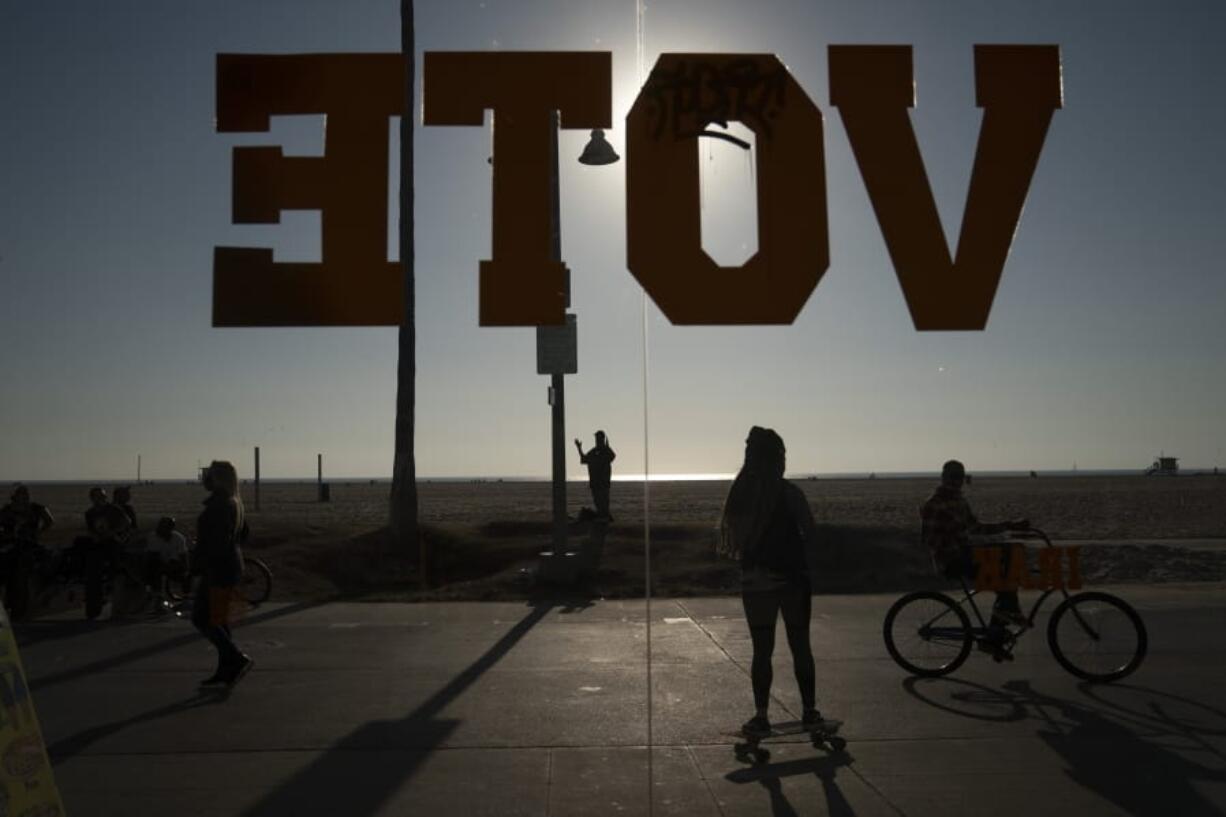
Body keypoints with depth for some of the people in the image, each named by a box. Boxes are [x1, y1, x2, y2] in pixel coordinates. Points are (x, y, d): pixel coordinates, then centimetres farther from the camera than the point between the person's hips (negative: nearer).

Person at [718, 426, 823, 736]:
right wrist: (810, 568, 5)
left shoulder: (740, 493, -3)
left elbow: (731, 537, 1)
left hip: (754, 581, 2)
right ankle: (809, 710, 21)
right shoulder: (790, 493, -10)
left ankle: (761, 716, 7)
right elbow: (810, 534, -6)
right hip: (793, 578, -1)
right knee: (800, 646, 13)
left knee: (762, 649, 8)